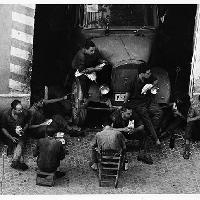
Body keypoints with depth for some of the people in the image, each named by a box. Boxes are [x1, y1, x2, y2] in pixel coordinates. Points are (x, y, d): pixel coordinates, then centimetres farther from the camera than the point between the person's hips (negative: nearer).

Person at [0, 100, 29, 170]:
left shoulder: (25, 113, -11)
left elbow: (27, 123, 10)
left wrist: (23, 130, -10)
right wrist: (11, 137, -16)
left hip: (21, 134, 1)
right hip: (9, 135, -1)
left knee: (20, 144, -29)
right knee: (15, 146, -27)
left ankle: (14, 162, -31)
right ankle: (21, 162, -30)